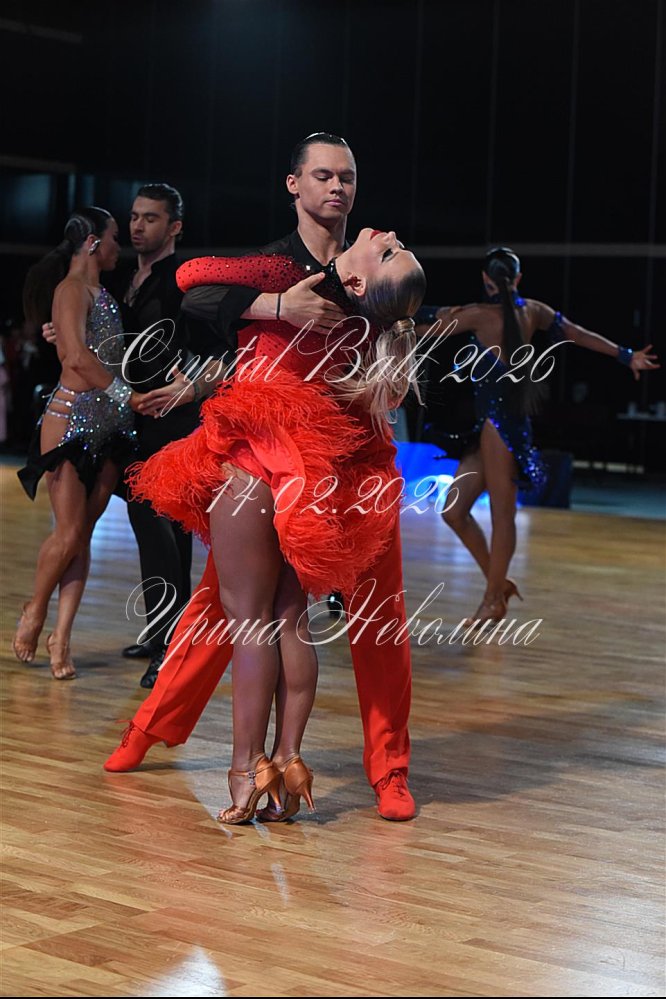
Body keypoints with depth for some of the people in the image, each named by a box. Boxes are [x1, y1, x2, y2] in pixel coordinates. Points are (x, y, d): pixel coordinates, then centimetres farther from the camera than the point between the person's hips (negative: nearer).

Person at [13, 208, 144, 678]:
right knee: (69, 533, -7)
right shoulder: (72, 289, -8)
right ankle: (35, 611, 17)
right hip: (71, 418, -8)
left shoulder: (101, 292, 19)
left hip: (107, 427, 8)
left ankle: (61, 636, 6)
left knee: (83, 533, 4)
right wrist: (127, 394, -19)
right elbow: (78, 357, -19)